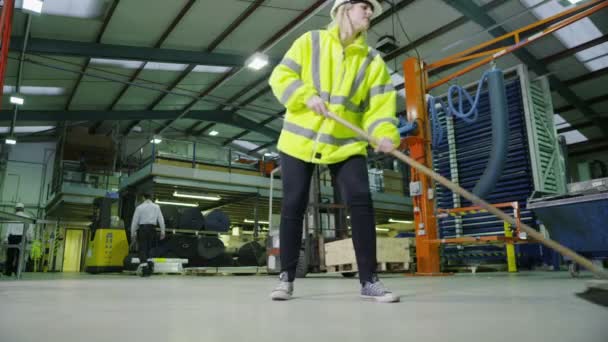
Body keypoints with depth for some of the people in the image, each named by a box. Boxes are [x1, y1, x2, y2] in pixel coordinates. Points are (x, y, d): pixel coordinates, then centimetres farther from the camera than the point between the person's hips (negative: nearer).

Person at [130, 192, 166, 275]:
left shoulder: (139, 207, 0)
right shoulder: (156, 207, 7)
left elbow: (135, 221, 0)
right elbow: (161, 220, 5)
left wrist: (133, 233, 7)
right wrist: (162, 231, 9)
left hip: (142, 228, -3)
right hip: (152, 229, 3)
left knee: (142, 248, -1)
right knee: (149, 248, 12)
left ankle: (143, 263, -23)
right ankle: (149, 269, 13)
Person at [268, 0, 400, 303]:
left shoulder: (372, 60, 6)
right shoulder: (310, 42, 2)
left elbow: (380, 104, -2)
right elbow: (280, 77, -1)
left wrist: (385, 134, -21)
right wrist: (307, 95, -19)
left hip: (346, 143, 2)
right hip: (300, 139, -1)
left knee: (361, 202, -11)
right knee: (293, 206, 0)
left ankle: (368, 280, -1)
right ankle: (286, 277, 14)